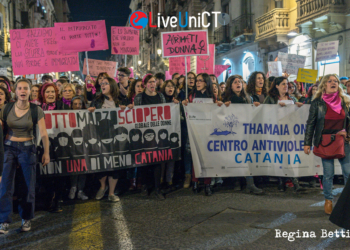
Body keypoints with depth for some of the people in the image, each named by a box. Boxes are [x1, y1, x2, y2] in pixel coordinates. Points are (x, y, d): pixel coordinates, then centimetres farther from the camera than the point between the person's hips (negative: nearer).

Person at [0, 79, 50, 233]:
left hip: (27, 148, -1)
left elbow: (43, 134, -5)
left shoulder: (36, 110, -6)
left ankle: (26, 218, 19)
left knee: (29, 185, 3)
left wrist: (46, 153, -4)